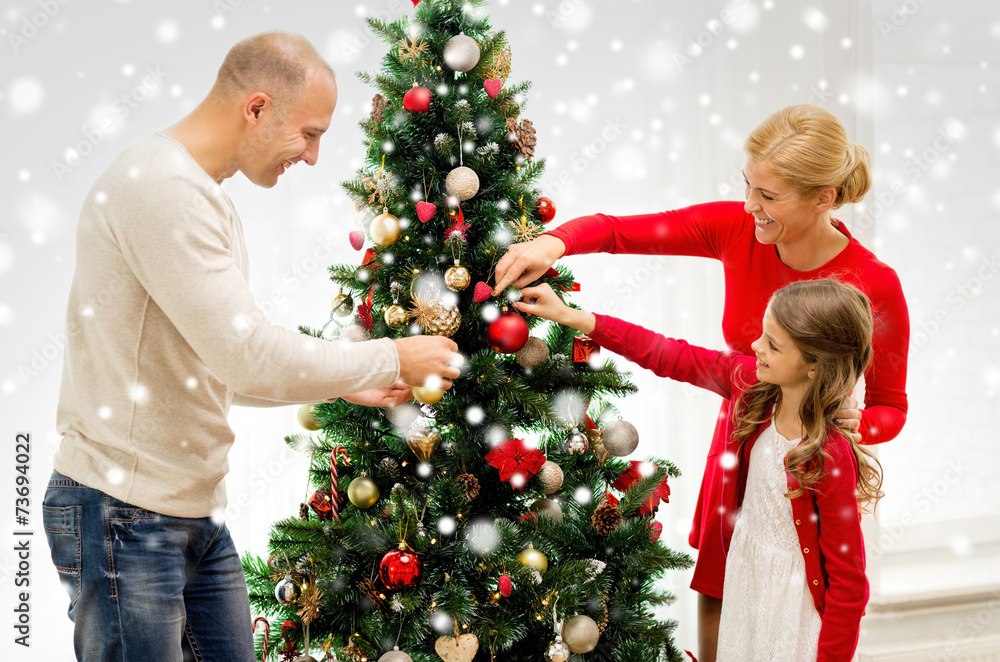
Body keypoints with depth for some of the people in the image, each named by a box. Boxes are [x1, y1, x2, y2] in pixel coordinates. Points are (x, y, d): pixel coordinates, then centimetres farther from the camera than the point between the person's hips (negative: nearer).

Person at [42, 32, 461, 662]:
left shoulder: (207, 197, 15)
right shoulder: (159, 186, -19)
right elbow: (248, 356, -23)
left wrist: (345, 385, 14)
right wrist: (390, 360, -11)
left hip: (199, 513, 10)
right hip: (125, 514, -10)